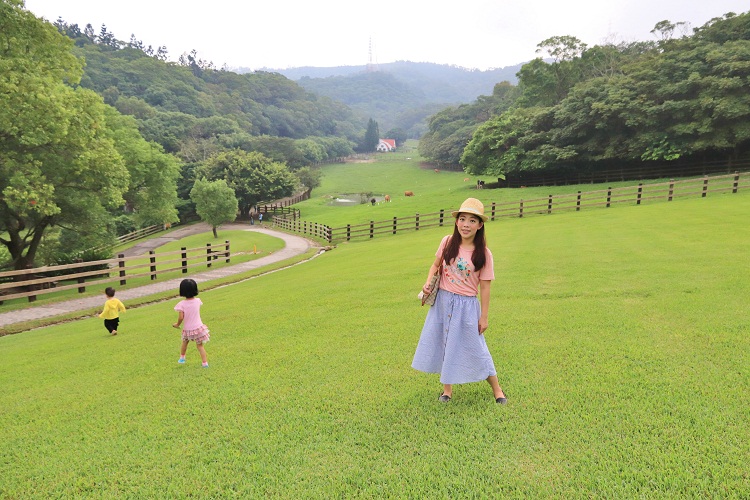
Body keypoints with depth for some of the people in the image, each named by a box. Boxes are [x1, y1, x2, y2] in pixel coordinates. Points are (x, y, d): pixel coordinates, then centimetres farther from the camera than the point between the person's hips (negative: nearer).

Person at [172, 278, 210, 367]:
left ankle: (182, 358, 42)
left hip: (187, 329, -1)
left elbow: (181, 317, -19)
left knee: (185, 342, 26)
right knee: (200, 346, 8)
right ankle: (205, 362, 1)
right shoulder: (197, 301, -8)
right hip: (198, 327, 1)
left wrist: (178, 324, 0)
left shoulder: (182, 304, -17)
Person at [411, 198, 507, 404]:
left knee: (475, 348, 5)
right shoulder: (447, 242, -4)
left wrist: (484, 317, -5)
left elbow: (485, 287, -7)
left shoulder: (483, 253, -11)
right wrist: (428, 283, -7)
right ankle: (447, 389, 31)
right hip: (442, 301, 4)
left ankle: (497, 390, 26)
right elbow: (436, 265, 11)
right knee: (443, 343, 12)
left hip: (467, 305, -3)